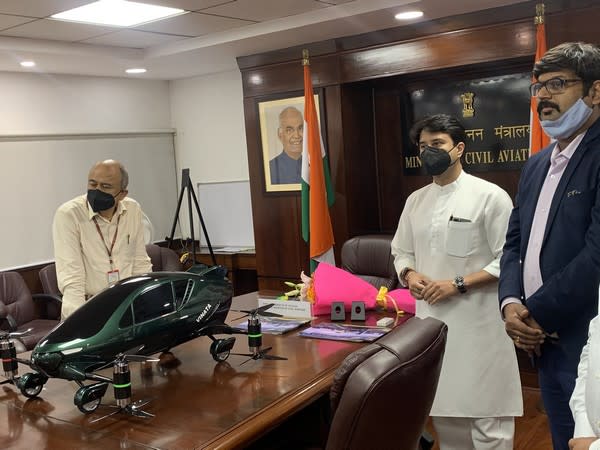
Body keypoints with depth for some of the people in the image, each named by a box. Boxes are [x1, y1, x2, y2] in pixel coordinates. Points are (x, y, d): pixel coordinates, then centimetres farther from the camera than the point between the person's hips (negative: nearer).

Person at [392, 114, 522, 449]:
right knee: (443, 409, 16)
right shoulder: (416, 200, 10)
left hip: (478, 322, -5)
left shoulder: (490, 196, -8)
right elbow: (401, 253, 16)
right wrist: (410, 275, -5)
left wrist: (457, 284, -18)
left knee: (486, 415, 3)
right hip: (431, 318, 5)